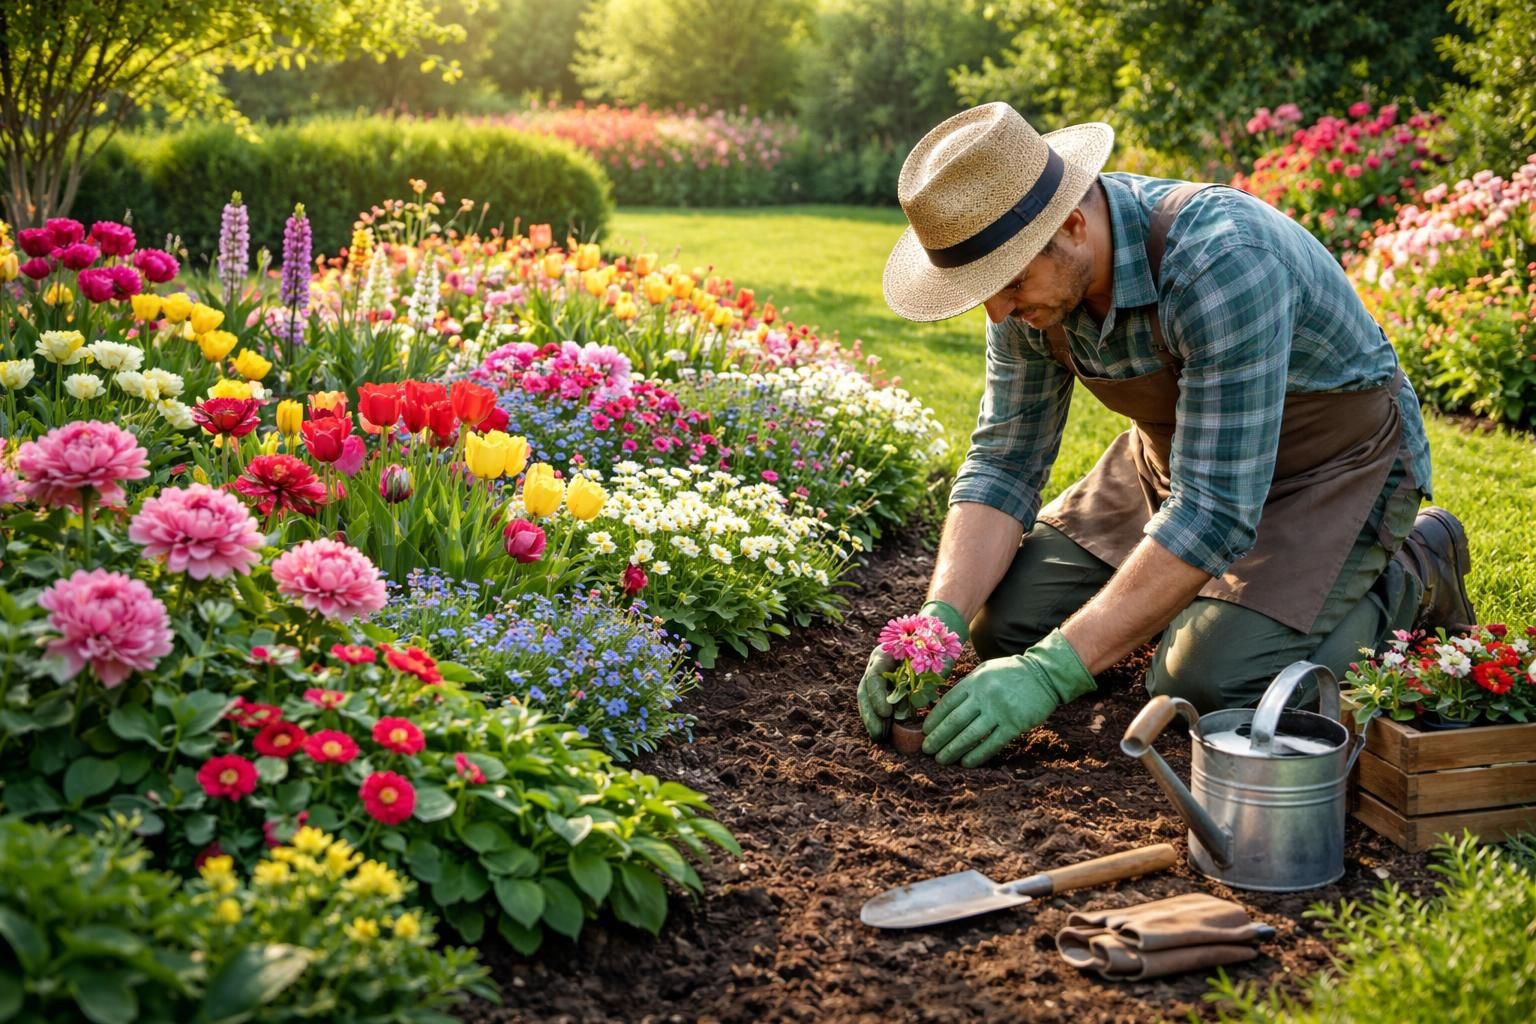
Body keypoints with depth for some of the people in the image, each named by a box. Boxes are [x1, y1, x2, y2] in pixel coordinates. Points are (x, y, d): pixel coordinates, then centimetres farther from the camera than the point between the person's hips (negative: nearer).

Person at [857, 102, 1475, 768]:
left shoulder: (1223, 261, -38)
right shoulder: (1030, 268, -15)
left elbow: (1214, 512, -38)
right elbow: (1003, 462, -9)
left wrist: (1052, 671, -40)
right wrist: (938, 622, -24)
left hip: (1332, 465, -6)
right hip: (1179, 453, 6)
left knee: (1206, 686, -25)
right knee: (1003, 624, -4)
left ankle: (1410, 576, 2)